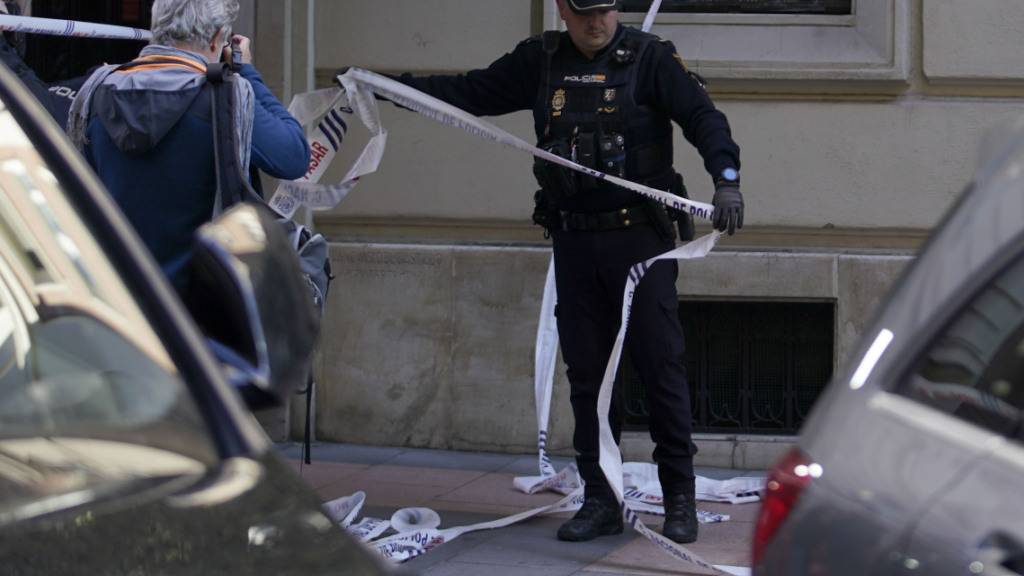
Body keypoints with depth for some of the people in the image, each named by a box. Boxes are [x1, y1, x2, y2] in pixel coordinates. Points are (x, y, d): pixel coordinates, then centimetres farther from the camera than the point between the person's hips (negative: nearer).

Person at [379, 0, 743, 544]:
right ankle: (600, 500, 14)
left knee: (661, 366, -4)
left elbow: (702, 116, -10)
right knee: (586, 373, 6)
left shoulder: (649, 57, -2)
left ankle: (680, 500, 5)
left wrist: (725, 178, -27)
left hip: (639, 238, -4)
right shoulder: (540, 61, 10)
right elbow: (470, 93, 17)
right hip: (574, 241, 4)